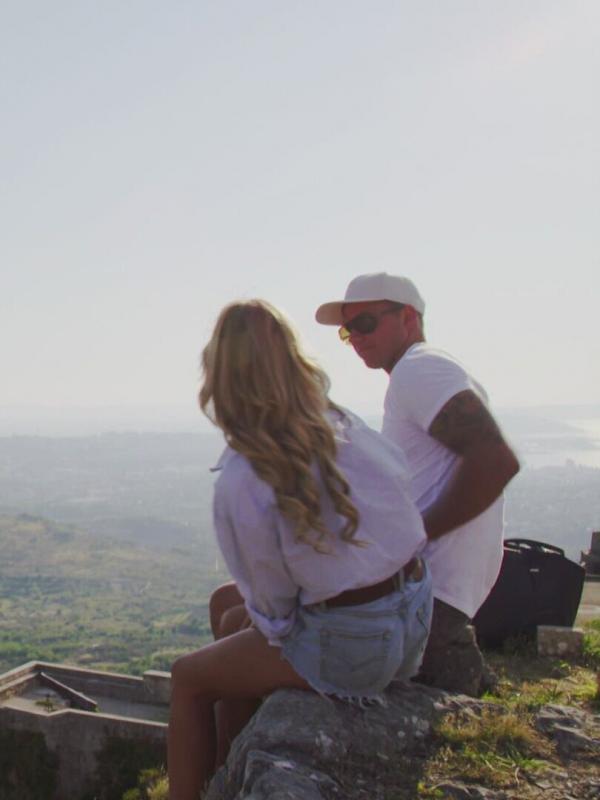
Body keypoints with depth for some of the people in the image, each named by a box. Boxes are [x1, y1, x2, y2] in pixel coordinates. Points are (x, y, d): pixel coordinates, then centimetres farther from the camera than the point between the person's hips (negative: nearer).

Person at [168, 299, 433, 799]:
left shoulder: (241, 482, -21)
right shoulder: (346, 426, -3)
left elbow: (272, 603, -12)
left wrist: (273, 628, 14)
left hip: (350, 645, -7)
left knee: (189, 678, 14)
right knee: (235, 622, 27)